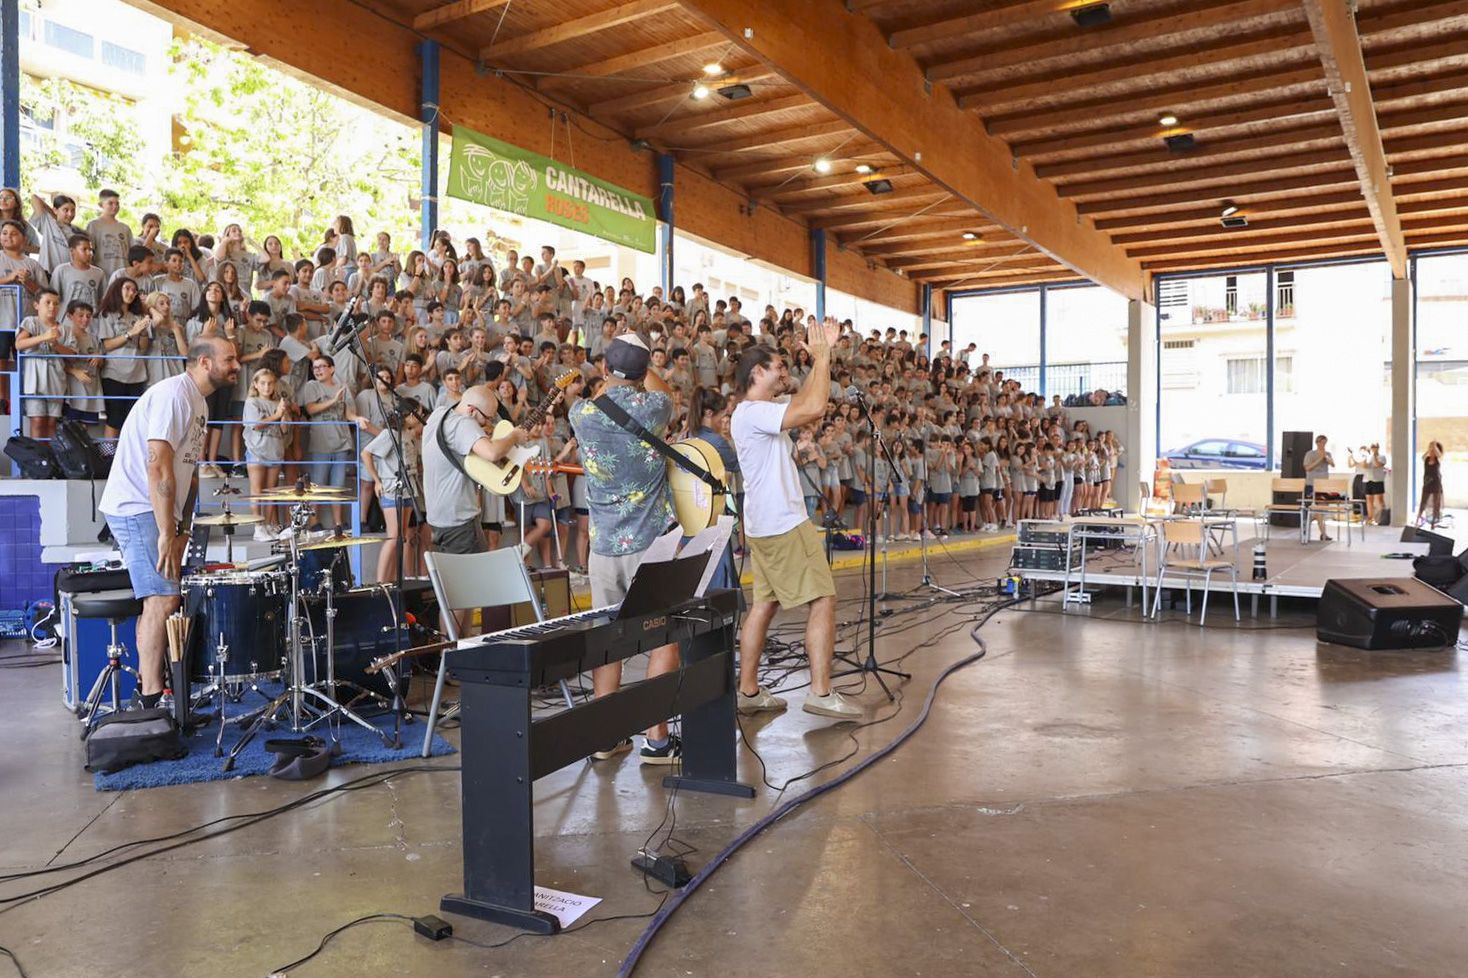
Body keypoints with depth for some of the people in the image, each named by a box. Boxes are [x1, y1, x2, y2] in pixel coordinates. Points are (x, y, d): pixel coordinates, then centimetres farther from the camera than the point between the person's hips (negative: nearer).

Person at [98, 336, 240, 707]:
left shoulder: (199, 404, 15)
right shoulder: (173, 394, -17)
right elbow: (158, 466, -24)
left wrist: (183, 529, 13)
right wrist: (167, 533, -24)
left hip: (157, 511, 10)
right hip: (137, 509, -10)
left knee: (158, 596, 16)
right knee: (164, 598, -12)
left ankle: (146, 678, 28)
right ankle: (152, 698, -7)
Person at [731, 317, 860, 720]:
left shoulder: (760, 412, 15)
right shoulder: (753, 412, -16)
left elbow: (805, 400, 23)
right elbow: (814, 408, -28)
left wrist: (821, 357, 15)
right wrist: (822, 357, -16)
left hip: (766, 526, 10)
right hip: (784, 525, -10)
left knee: (764, 604, 11)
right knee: (822, 600, -6)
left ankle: (748, 690, 15)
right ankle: (821, 692, -3)